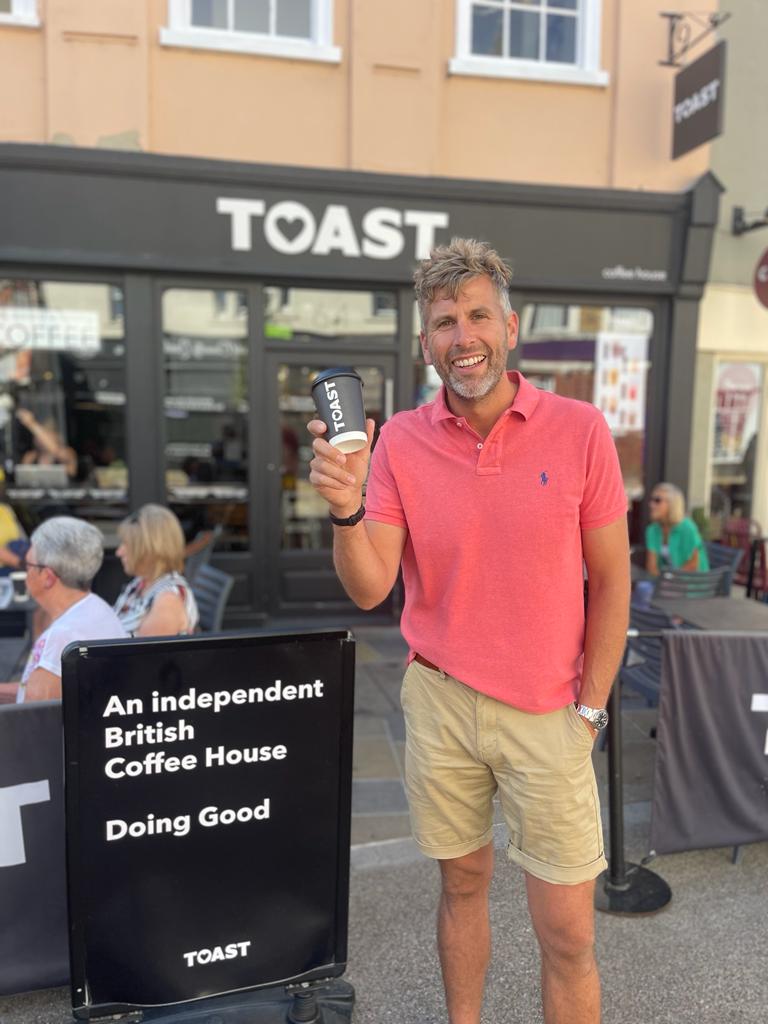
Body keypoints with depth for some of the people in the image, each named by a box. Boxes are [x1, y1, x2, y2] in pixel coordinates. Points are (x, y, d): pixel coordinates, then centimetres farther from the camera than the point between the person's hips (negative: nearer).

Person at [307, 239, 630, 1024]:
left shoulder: (578, 430, -8)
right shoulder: (400, 441, -5)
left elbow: (610, 579, -1)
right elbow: (369, 590, -8)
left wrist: (590, 707, -2)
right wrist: (346, 510, -26)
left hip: (548, 713, -1)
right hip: (441, 700, 2)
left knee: (568, 935, 7)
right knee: (462, 884, 20)